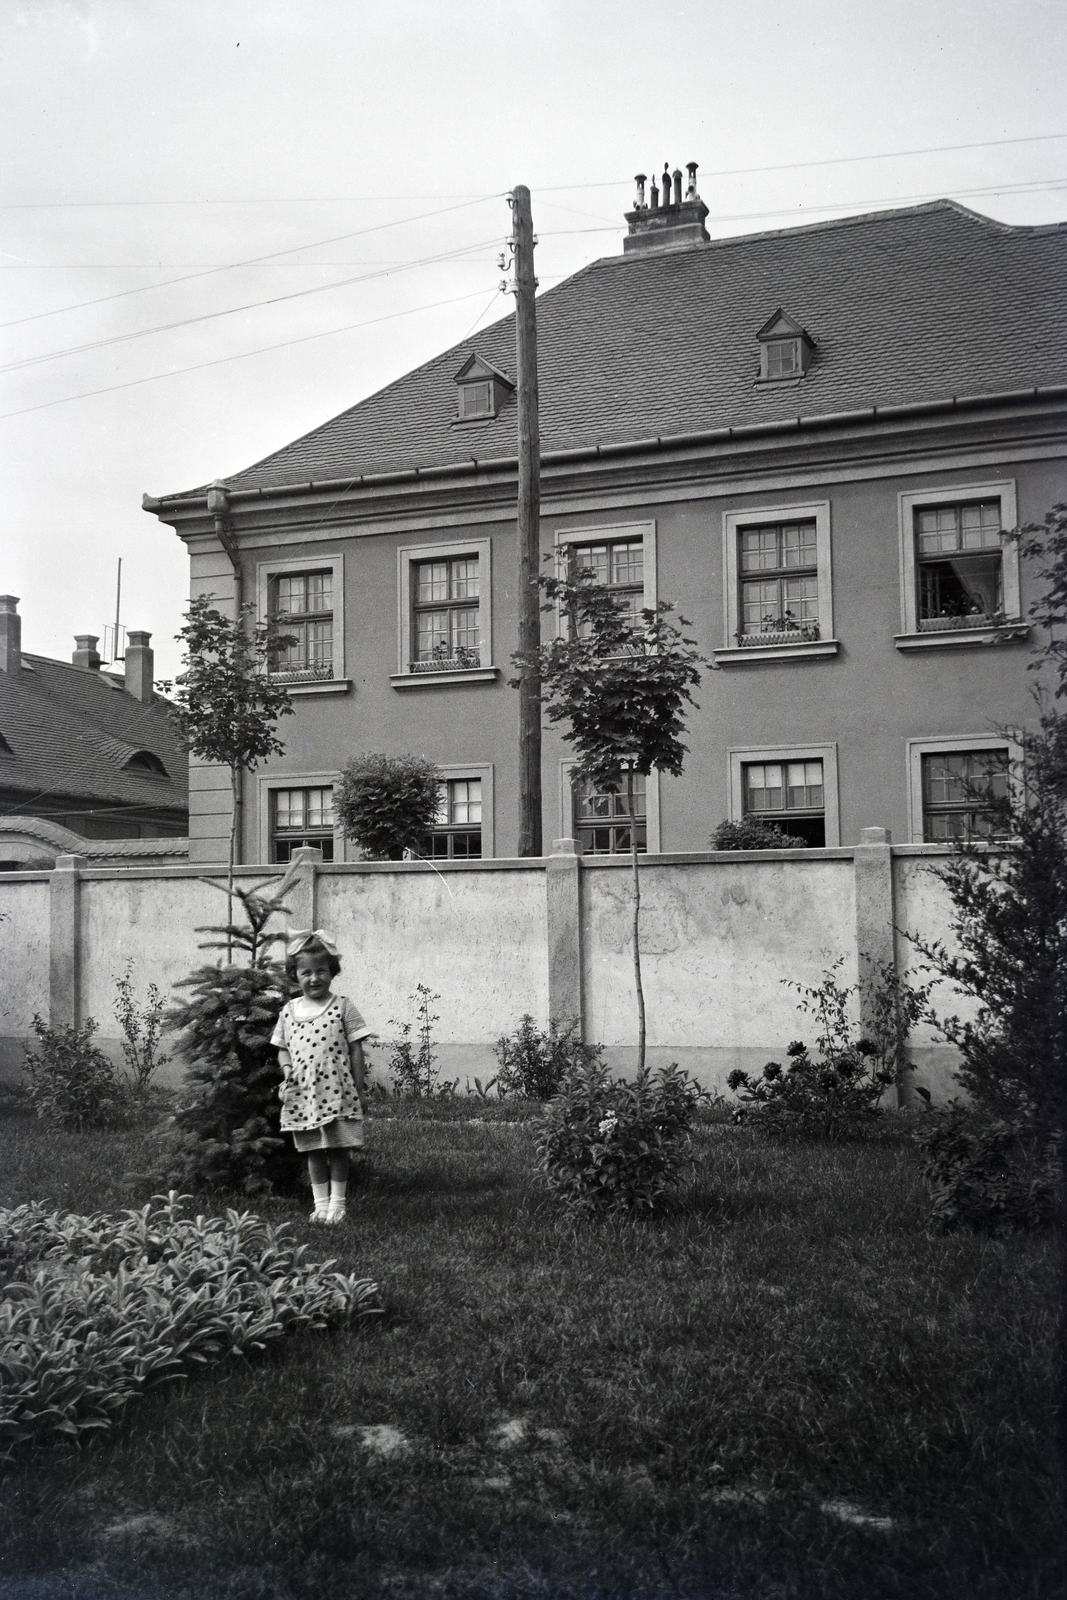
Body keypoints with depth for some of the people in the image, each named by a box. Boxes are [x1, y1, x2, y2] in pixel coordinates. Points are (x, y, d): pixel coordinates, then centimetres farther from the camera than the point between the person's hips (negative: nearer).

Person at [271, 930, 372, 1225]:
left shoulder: (342, 1007, -3)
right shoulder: (289, 1011, 6)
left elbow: (355, 1049, -1)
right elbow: (282, 1048, 15)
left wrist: (360, 1089, -3)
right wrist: (286, 1067, -7)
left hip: (337, 1091, -3)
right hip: (303, 1093, 3)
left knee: (339, 1148, 2)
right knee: (314, 1150, 11)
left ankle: (337, 1202, 13)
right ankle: (321, 1203, 19)